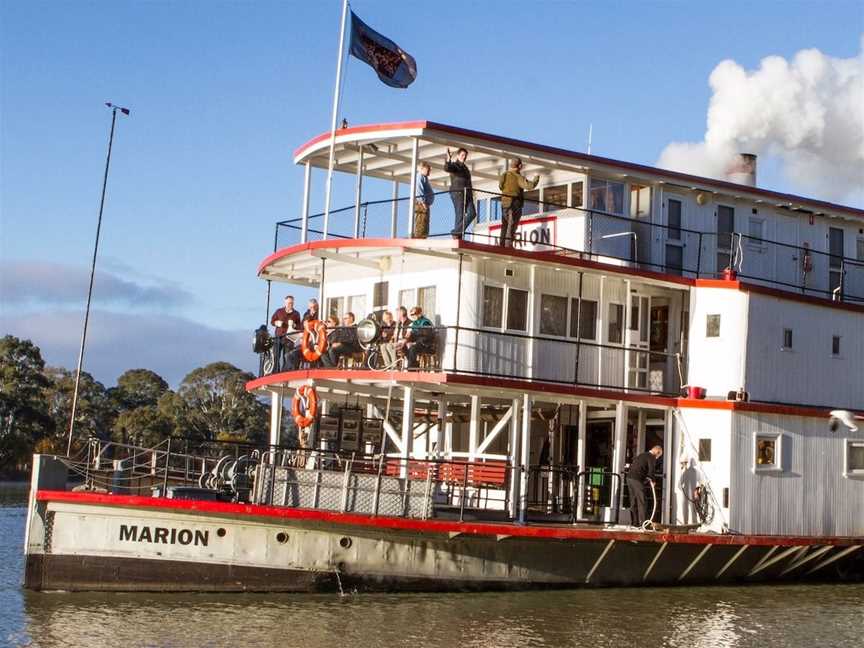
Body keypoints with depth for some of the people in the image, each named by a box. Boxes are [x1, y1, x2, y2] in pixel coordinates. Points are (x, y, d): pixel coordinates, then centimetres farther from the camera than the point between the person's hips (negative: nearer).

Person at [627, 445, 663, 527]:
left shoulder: (641, 455, 25)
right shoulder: (652, 457, -2)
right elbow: (651, 469, -16)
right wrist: (652, 480, 2)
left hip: (630, 477, 8)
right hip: (637, 480, -8)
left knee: (633, 502, 13)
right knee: (641, 502, -5)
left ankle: (634, 522, 14)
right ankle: (643, 522, -8)